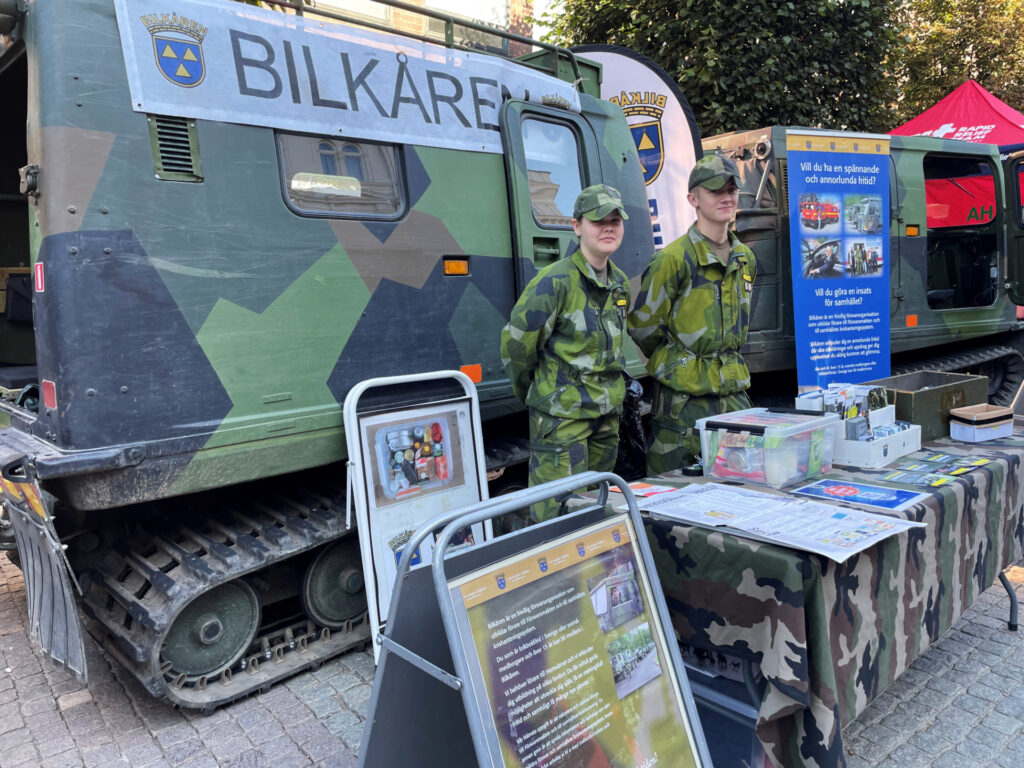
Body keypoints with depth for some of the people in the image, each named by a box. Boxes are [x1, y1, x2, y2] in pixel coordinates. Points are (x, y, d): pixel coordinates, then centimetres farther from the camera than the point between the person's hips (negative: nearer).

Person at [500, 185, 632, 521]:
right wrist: (533, 394, 2)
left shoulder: (620, 282, 9)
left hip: (606, 411, 8)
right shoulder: (555, 281, -16)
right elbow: (515, 344, -11)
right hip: (562, 414, -7)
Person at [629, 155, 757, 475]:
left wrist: (728, 366, 16)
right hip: (684, 400, -7)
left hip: (735, 393, 7)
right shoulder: (674, 259, -13)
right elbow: (642, 327, -10)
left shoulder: (745, 259, 11)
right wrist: (678, 366, 0)